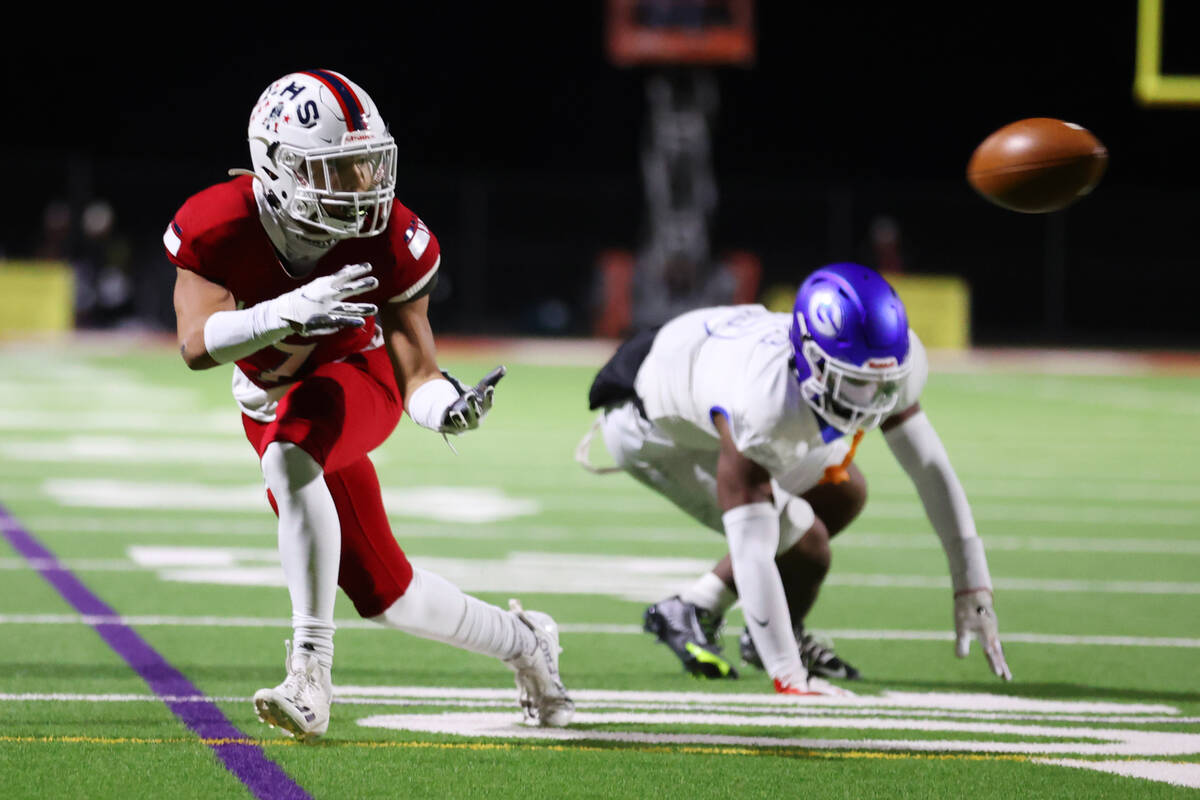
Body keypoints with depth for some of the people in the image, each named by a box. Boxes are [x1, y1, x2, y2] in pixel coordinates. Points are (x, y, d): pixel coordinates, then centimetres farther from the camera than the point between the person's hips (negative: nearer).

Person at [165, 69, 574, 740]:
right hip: (274, 402, 3)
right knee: (387, 595, 7)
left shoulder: (390, 241, -23)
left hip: (355, 379, -3)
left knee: (290, 456, -38)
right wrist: (291, 311, -52)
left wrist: (447, 406, -44)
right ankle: (522, 642, 35)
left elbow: (415, 370, -20)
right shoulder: (221, 226, -25)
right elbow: (197, 345, -36)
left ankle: (312, 671, -38)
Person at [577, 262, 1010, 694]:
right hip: (653, 428, -7)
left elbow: (931, 469, -13)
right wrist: (789, 679, -44)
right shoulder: (759, 402, -46)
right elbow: (751, 553, -44)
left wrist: (972, 586, -13)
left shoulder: (891, 365, -27)